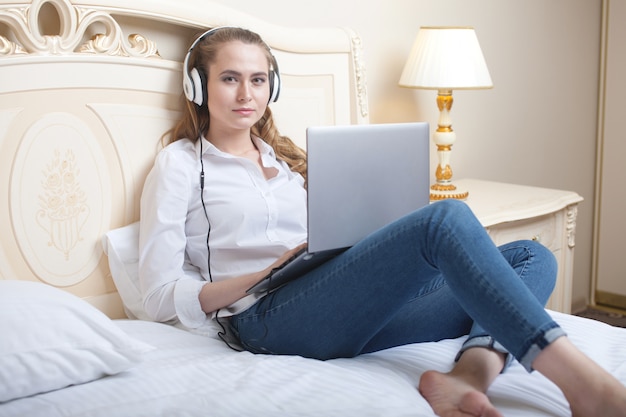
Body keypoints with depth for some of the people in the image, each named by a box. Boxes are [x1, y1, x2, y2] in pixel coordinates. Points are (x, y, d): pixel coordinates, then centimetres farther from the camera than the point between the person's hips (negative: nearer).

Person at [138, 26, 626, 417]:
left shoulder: (284, 158, 27)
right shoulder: (180, 163, 9)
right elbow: (160, 296, 0)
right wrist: (270, 272, -11)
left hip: (347, 314, 7)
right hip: (269, 321, -7)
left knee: (531, 257, -8)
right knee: (447, 218, -27)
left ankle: (470, 374, -37)